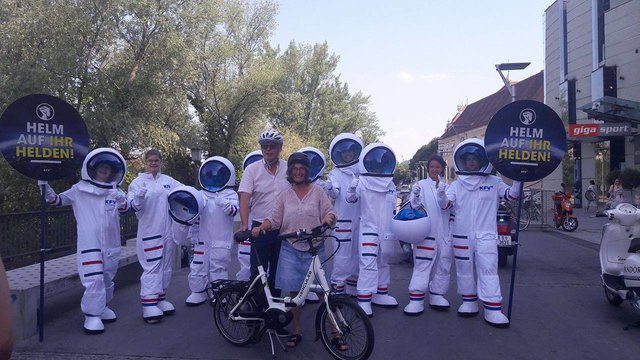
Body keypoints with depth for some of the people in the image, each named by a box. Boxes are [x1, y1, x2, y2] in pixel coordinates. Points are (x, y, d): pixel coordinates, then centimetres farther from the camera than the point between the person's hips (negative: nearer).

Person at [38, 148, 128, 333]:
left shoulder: (115, 191, 4)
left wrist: (121, 201, -35)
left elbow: (124, 209, -12)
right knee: (94, 279, -13)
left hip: (111, 245, 3)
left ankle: (102, 307, 35)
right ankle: (92, 316, -2)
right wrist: (45, 186, -16)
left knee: (107, 279, 17)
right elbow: (56, 200, 2)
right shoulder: (80, 190, 2)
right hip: (89, 244, -3)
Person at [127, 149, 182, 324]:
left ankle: (161, 299, 24)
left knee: (166, 266, 12)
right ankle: (149, 304, -3)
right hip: (149, 231, -5)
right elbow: (133, 206, -8)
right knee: (152, 267, -8)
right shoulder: (138, 181, 0)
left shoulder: (169, 181, 10)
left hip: (168, 230, 5)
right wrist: (139, 197, -29)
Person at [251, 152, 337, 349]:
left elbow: (330, 212, 3)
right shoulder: (285, 194, 9)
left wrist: (328, 218, -20)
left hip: (314, 249, -2)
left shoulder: (317, 191, 5)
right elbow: (274, 218, 7)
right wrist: (260, 227, -10)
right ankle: (296, 330, 21)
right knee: (294, 291, 6)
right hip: (290, 249, 2)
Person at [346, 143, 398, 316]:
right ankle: (364, 300, -11)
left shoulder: (391, 185, 10)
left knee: (383, 262, 16)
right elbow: (351, 198, -21)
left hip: (387, 230, 7)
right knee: (368, 263, -14)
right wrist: (351, 189, -40)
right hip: (368, 229, -6)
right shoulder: (362, 182, -9)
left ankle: (380, 294, 30)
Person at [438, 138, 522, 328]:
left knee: (488, 270, -8)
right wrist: (442, 197, -28)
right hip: (462, 234, 2)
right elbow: (447, 204, -5)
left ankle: (493, 310, -6)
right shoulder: (456, 185, 5)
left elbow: (511, 195, 1)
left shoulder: (494, 182, 4)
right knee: (465, 269, 10)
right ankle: (469, 302, 24)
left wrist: (518, 180, -15)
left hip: (486, 235, -2)